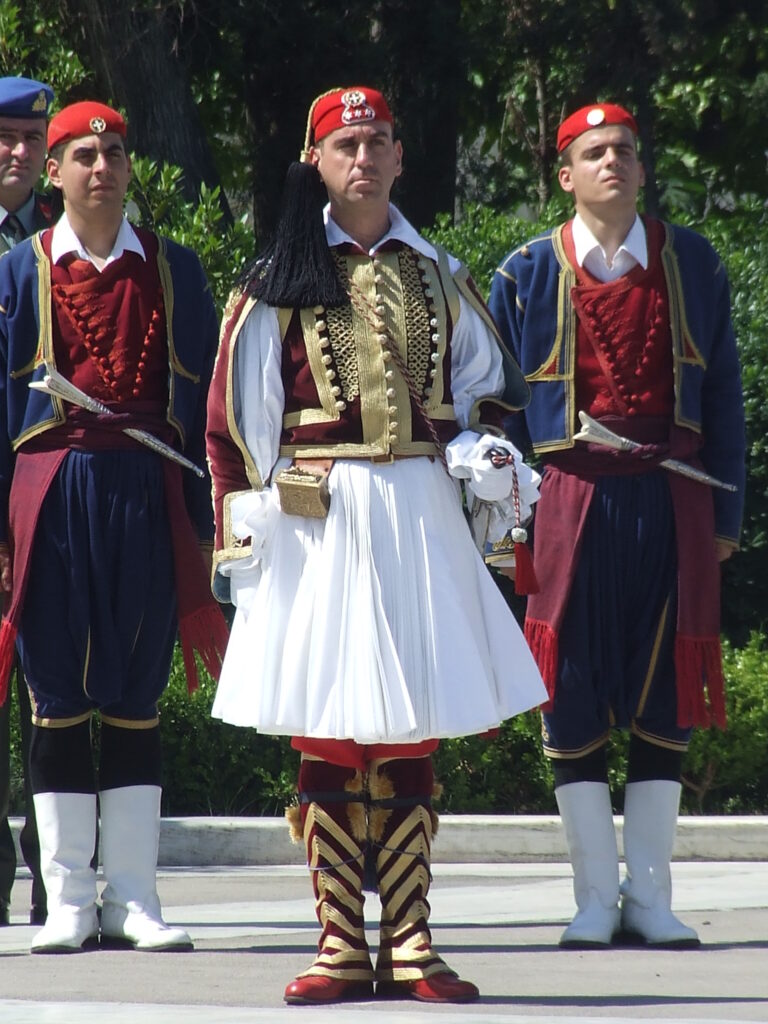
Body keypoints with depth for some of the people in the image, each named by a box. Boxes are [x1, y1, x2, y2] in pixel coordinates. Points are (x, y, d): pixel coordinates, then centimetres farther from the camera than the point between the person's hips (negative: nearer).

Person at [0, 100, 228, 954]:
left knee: (136, 698, 4)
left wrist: (203, 523, 3)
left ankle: (133, 897, 8)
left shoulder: (173, 271, 8)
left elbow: (199, 398, 8)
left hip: (147, 498, 1)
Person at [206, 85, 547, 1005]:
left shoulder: (436, 277, 13)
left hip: (419, 511, 2)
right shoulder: (278, 283, 4)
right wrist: (237, 534, -4)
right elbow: (236, 418, 2)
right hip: (318, 517, -2)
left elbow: (483, 385, 22)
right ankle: (341, 948, 0)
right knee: (328, 734, -3)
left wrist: (482, 453, 1)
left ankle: (409, 947, 4)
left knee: (410, 732, 1)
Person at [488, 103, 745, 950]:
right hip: (571, 500, -1)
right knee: (572, 701, -1)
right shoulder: (528, 274, 4)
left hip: (669, 501, 1)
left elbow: (722, 397, 10)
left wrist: (725, 514, 6)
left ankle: (650, 895, 10)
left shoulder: (692, 263, 8)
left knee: (664, 700, 3)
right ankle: (596, 897, 7)